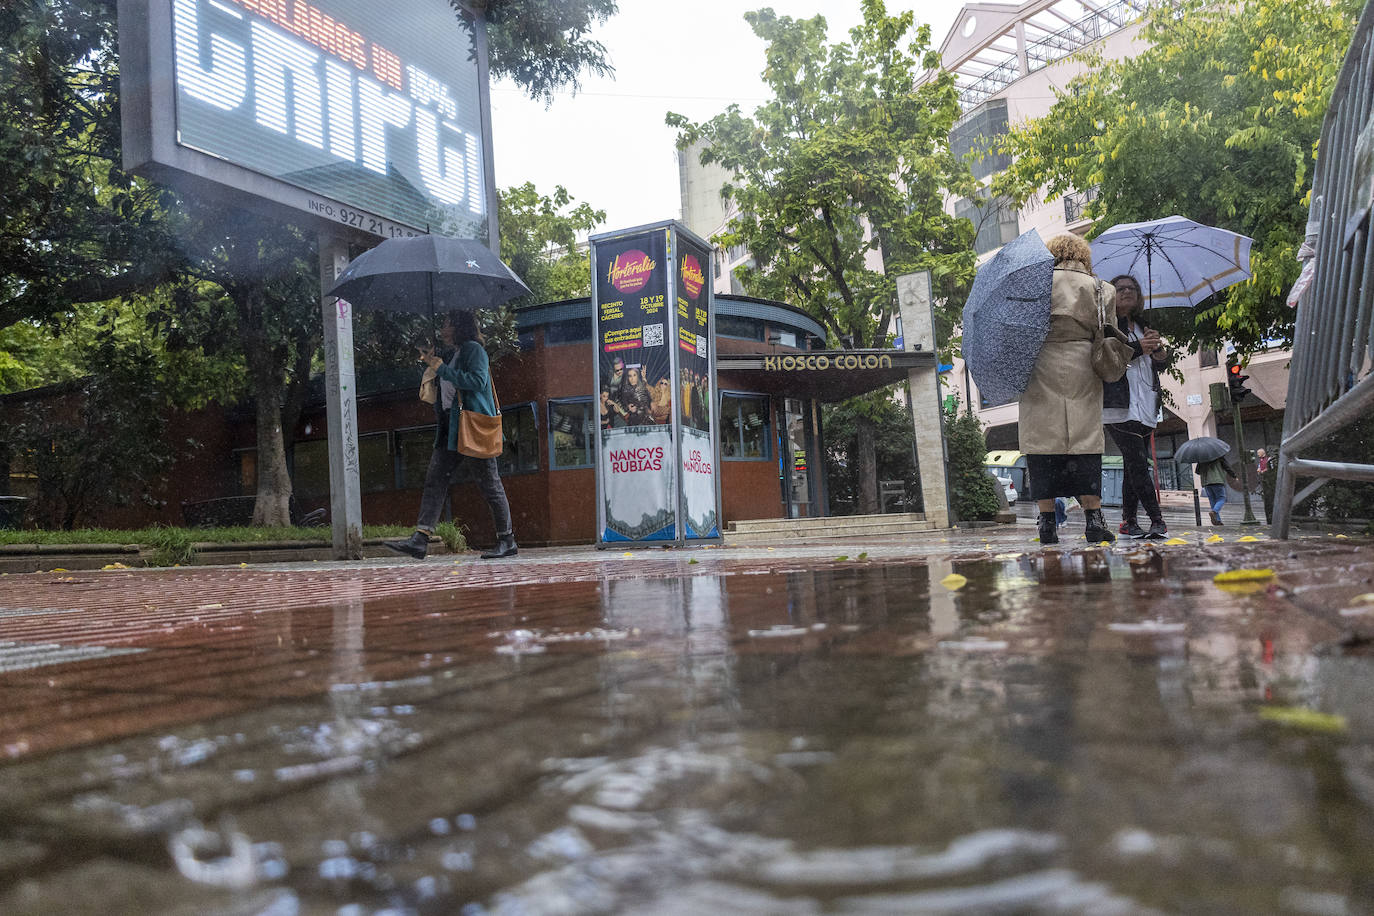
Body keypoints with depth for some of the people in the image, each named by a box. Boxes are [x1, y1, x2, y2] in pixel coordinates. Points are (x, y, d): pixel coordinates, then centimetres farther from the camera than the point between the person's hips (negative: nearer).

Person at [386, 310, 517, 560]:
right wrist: (431, 363, 14)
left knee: (489, 483, -3)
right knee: (435, 479, -1)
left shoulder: (474, 350, -5)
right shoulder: (453, 355, 22)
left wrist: (442, 369, -14)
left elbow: (478, 381, -19)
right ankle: (420, 539, -5)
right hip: (451, 427, 9)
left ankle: (507, 541, 6)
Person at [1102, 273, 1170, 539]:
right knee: (1137, 461, -14)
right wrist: (1138, 348, -15)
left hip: (1145, 407, 7)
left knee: (1133, 465, 6)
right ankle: (1157, 520, -13)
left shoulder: (1143, 327, 21)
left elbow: (1163, 363, 17)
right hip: (1119, 405, -7)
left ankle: (1128, 521, 9)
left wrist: (1157, 347, -5)